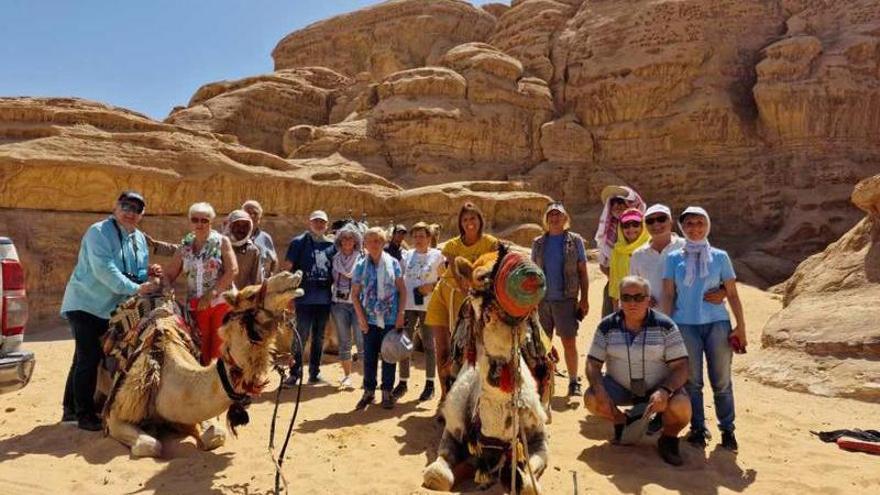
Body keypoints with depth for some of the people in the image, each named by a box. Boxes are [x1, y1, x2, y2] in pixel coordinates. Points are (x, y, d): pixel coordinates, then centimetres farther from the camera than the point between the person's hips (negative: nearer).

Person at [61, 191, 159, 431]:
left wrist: (147, 272, -9)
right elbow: (104, 270, -26)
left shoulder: (139, 239, 7)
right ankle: (84, 415, 3)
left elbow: (132, 274, 13)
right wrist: (136, 288, -30)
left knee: (84, 358, 16)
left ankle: (71, 409, 27)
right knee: (89, 358, -7)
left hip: (108, 308, 8)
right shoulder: (99, 232, -16)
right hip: (84, 303, -8)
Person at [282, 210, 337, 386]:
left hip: (325, 298, 4)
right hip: (305, 298, -4)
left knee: (319, 337, 12)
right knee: (301, 335, -4)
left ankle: (314, 372, 22)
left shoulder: (332, 245, 9)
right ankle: (295, 372, 8)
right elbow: (287, 267, -2)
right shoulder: (299, 242, -1)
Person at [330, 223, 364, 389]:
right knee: (344, 342, 6)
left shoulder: (362, 258, 1)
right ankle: (347, 375, 14)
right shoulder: (335, 258, 10)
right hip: (339, 304, 3)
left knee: (361, 340, -7)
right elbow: (332, 279, 16)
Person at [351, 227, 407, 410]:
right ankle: (369, 391, 21)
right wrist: (361, 318, -4)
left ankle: (387, 392, 19)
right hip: (370, 320, 1)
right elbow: (354, 294, 4)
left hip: (390, 319, -1)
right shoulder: (360, 266, 2)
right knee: (369, 357, 7)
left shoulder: (393, 263, 0)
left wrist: (400, 315, -5)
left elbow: (402, 290, 1)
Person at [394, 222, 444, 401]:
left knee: (428, 345, 5)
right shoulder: (406, 255, 7)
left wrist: (432, 286, -14)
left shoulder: (436, 255, -2)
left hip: (428, 306, -3)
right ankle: (403, 382, 17)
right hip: (409, 305, 3)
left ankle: (429, 383, 15)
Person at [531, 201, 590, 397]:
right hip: (542, 300, 3)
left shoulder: (575, 241, 4)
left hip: (566, 299, -2)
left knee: (569, 343, -4)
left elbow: (583, 272, 4)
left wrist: (584, 299, -2)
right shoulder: (538, 243, 10)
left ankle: (574, 382, 7)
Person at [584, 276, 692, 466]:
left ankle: (668, 438, 6)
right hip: (619, 386, 2)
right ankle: (621, 422, 13)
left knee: (681, 407, -31)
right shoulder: (607, 327, -7)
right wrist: (599, 389, -26)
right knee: (591, 399, -22)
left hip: (658, 387, -2)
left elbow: (681, 367, -16)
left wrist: (665, 391, -35)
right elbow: (593, 363, -6)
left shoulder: (665, 326, -13)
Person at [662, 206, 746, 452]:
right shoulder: (674, 258, 6)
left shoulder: (719, 257, 6)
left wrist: (741, 326, 1)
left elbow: (732, 294, 7)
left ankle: (727, 429, 18)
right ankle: (698, 428, 18)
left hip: (717, 323, 0)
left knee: (721, 381, 4)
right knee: (692, 381, 6)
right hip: (685, 324, 0)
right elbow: (668, 295, 4)